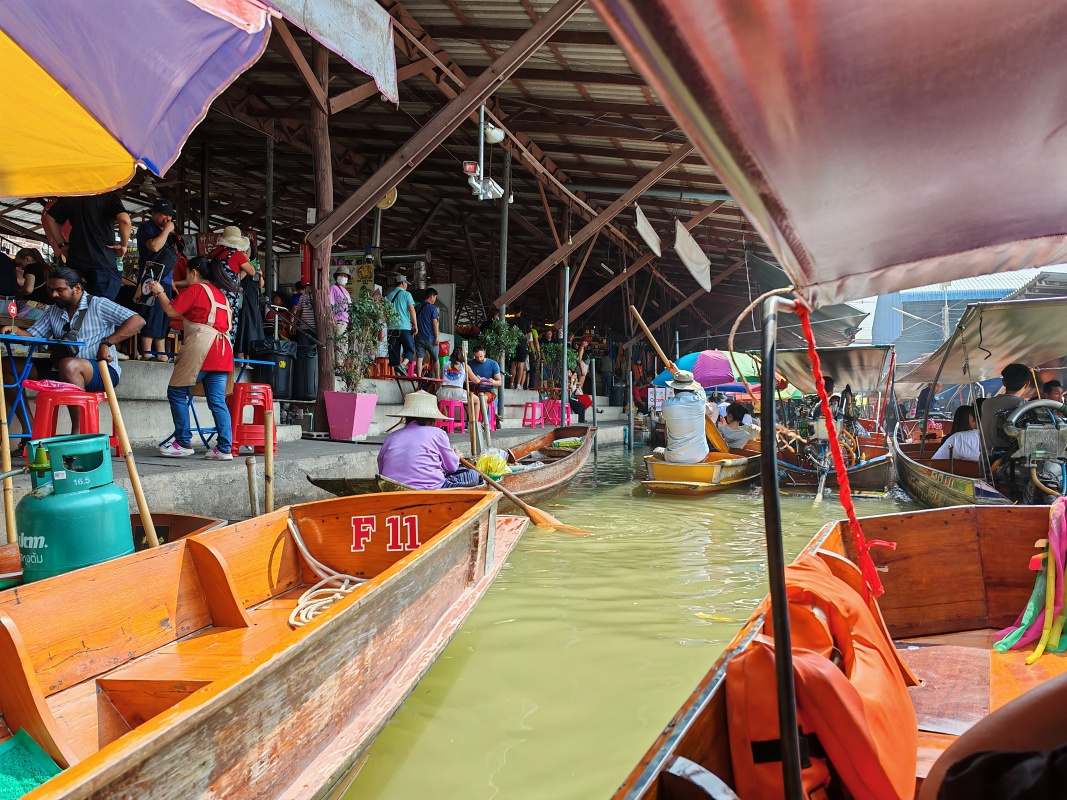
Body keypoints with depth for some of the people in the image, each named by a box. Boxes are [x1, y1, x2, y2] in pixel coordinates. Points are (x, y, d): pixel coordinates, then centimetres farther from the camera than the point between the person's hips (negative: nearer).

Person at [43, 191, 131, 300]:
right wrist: (124, 245, -8)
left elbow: (49, 219, 12)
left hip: (75, 262, 4)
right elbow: (124, 220, -21)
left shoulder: (70, 197, 10)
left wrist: (62, 244, 15)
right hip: (104, 262, -4)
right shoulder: (110, 195, -4)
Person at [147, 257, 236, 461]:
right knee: (218, 401, 3)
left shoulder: (195, 289, 0)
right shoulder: (220, 293, 23)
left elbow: (171, 311, -2)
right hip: (222, 349, 7)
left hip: (201, 346, -7)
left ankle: (184, 443, 2)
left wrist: (159, 292, 14)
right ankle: (225, 448, -2)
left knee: (177, 393, 3)